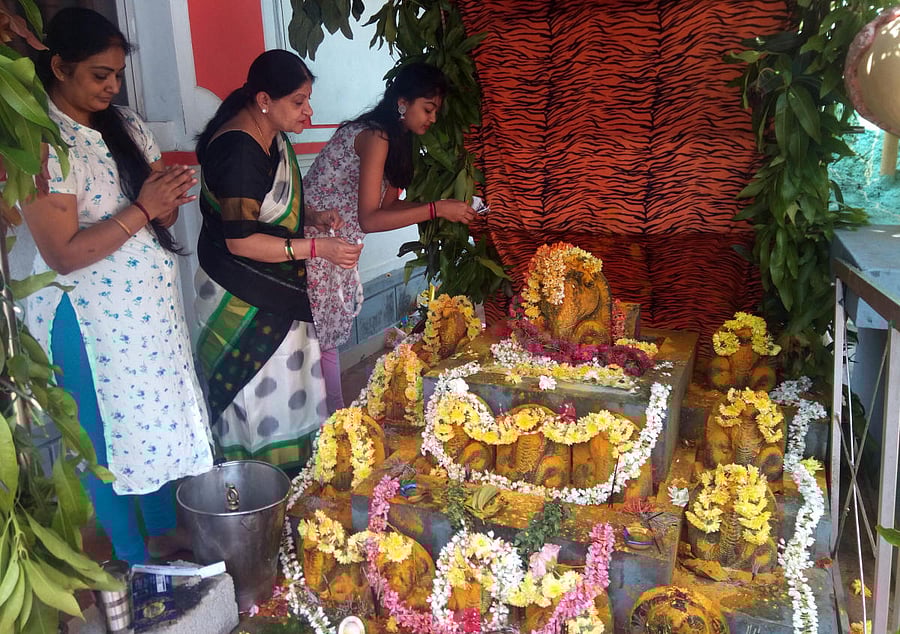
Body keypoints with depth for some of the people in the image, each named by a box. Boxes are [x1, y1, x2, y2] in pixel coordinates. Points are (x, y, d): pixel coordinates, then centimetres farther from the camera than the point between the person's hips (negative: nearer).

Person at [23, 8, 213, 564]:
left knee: (161, 418, 19)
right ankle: (130, 560, 30)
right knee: (109, 437, 10)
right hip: (91, 319, -7)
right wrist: (141, 210, -25)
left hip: (152, 306, 7)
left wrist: (169, 200, -12)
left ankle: (163, 531, 40)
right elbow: (62, 254, -21)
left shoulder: (125, 124, 4)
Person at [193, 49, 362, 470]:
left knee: (289, 388, 18)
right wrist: (318, 248, -26)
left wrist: (313, 217, 4)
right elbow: (240, 241, -26)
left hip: (276, 292, 10)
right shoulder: (238, 150, -24)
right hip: (244, 302, -10)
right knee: (260, 399, 2)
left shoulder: (273, 136, 6)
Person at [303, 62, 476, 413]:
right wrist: (436, 209, -24)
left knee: (329, 336, 16)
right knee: (322, 340, 1)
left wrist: (443, 206, -4)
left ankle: (335, 419, 27)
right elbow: (369, 219, -26)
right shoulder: (376, 137, -22)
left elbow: (387, 205, 8)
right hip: (315, 243, -10)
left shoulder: (393, 135, 8)